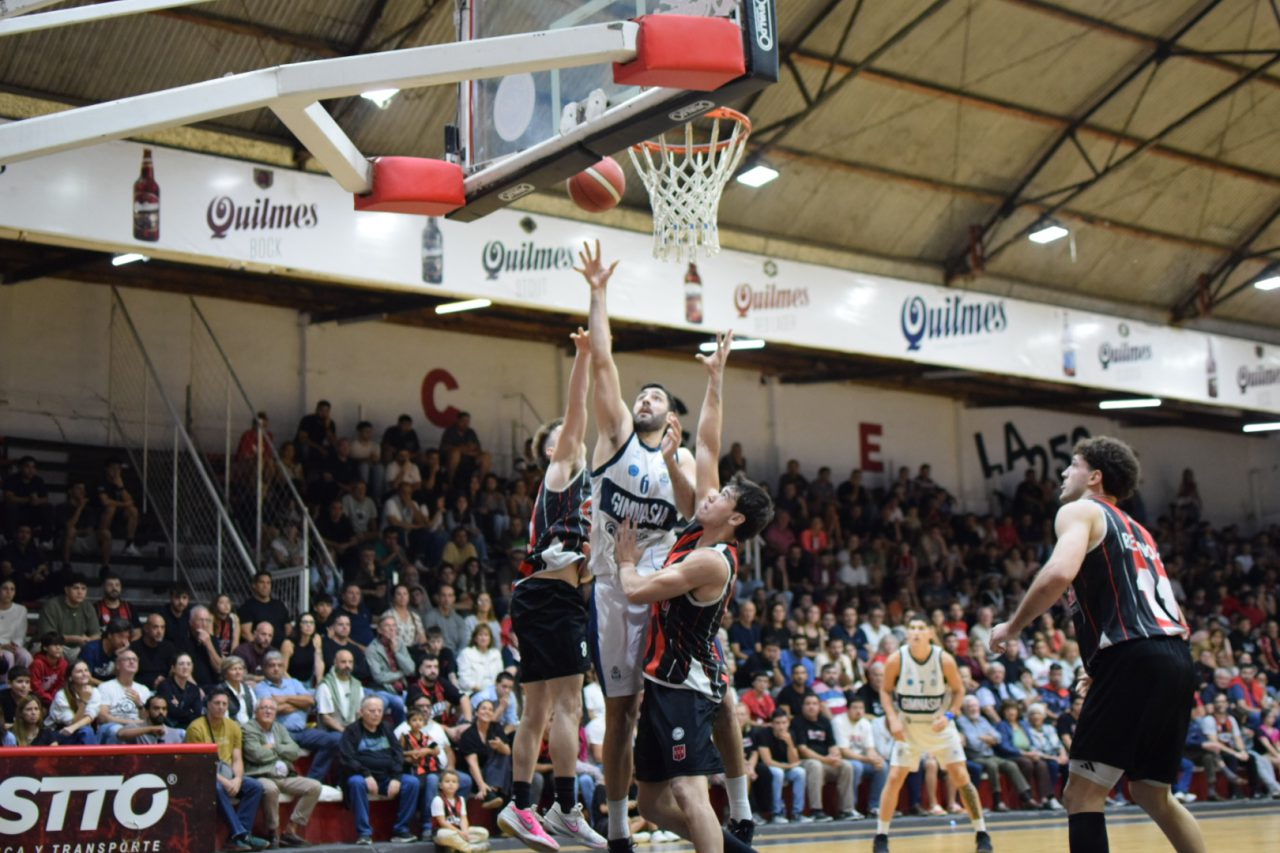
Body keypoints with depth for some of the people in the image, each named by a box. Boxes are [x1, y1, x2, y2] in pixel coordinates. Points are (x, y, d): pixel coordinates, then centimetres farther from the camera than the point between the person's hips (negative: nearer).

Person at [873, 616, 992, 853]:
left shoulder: (944, 660, -16)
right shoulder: (896, 660, -15)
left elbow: (958, 690, -2)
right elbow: (885, 690, -1)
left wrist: (949, 715, -17)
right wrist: (893, 718, -15)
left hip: (939, 725, 0)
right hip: (908, 726, 0)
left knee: (961, 777, -5)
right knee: (894, 778, -6)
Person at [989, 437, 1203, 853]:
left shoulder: (1080, 512, 6)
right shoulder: (1137, 532, 31)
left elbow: (1060, 573, -16)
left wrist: (1012, 626, -3)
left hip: (1134, 659, -9)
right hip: (1176, 659, 9)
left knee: (1082, 794, -6)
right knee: (1152, 795, 22)